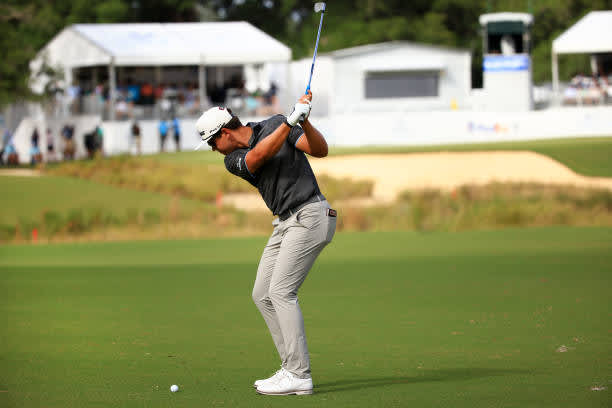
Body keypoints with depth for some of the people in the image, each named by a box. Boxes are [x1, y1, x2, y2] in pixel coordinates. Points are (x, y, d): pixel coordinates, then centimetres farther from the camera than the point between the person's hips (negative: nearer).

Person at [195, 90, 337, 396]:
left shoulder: (275, 124, -6)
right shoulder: (233, 161, 5)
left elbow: (320, 150, -11)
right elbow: (259, 155, -17)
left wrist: (304, 121, -28)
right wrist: (292, 121, -29)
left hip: (310, 214, -8)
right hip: (285, 222, 8)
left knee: (281, 291, -15)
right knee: (262, 294, 5)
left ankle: (299, 375, -17)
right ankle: (291, 368, 8)